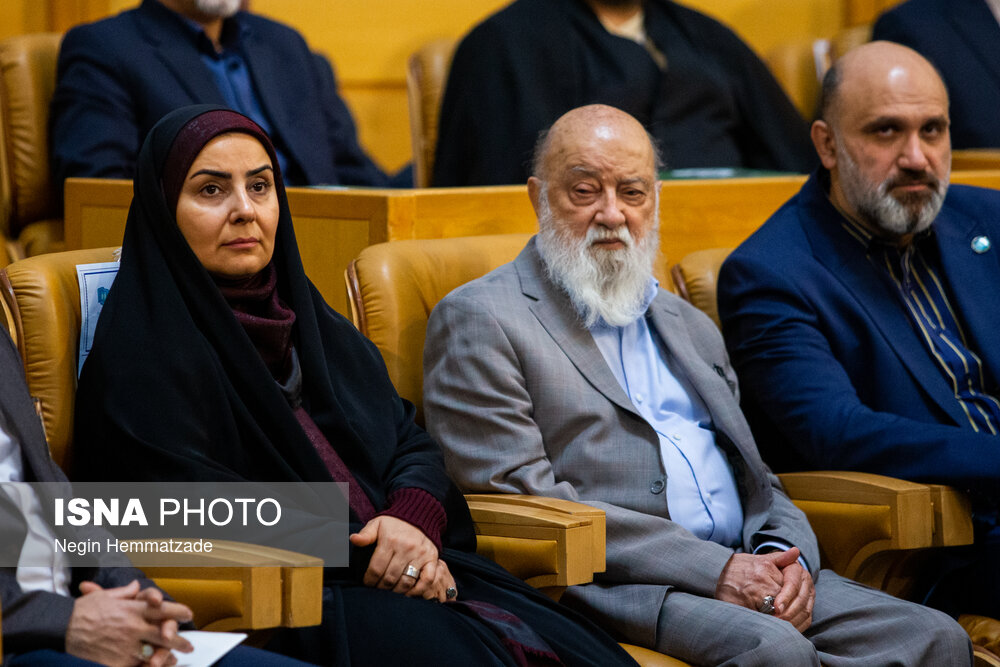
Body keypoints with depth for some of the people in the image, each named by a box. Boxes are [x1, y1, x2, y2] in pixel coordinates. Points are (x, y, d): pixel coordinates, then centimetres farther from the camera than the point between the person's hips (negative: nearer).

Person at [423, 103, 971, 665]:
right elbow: (521, 498, -9)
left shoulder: (692, 327, 25)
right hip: (618, 586, -7)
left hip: (743, 572, 7)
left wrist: (785, 556, -3)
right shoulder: (479, 320, 2)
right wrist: (714, 570, -15)